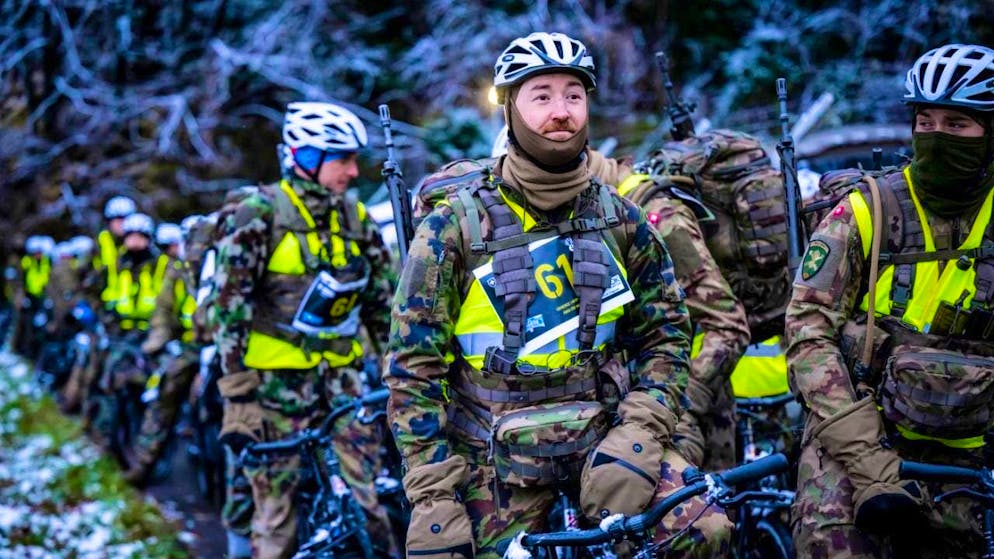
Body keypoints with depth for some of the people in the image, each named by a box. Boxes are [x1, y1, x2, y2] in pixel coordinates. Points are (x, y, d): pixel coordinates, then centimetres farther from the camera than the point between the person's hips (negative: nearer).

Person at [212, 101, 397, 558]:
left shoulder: (356, 217, 7)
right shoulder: (260, 215, -9)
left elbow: (382, 300, 13)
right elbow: (229, 307, -11)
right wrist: (238, 396, -13)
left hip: (338, 368, 4)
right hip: (276, 373, -4)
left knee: (367, 491, -5)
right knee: (275, 493, 0)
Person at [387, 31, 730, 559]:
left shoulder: (620, 219, 2)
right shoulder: (454, 227, -7)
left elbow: (666, 333, 7)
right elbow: (414, 371, -7)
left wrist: (638, 436, -9)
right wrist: (433, 502, -12)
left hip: (601, 435, 2)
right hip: (498, 456, -1)